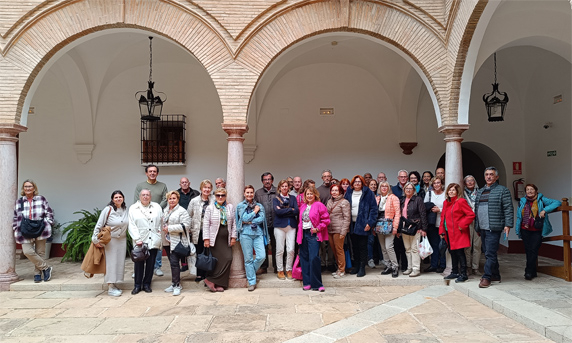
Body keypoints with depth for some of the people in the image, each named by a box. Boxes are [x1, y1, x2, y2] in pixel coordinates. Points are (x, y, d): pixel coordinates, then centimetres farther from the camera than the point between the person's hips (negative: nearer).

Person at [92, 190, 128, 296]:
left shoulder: (125, 209, 3)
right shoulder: (108, 209, -11)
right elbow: (99, 225, -9)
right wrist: (96, 240, -11)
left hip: (122, 240, 5)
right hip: (110, 240, -5)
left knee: (120, 262, 8)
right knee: (111, 262, -3)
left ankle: (114, 284, 20)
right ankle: (110, 287, 4)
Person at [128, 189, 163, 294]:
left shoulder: (157, 207, 12)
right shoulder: (133, 208, 6)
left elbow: (161, 221, 11)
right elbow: (132, 226, -1)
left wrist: (160, 232, -3)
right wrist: (137, 239, -9)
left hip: (153, 241, 2)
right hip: (140, 241, -1)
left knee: (150, 264, 5)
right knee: (139, 263, 1)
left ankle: (147, 284, 17)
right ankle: (137, 285, 13)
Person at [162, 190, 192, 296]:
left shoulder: (182, 211, -9)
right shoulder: (165, 211, 16)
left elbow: (186, 225, -18)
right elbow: (163, 223, 28)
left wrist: (170, 228, -17)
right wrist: (163, 229, 6)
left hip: (177, 241, -7)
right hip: (167, 241, 7)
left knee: (174, 262, -11)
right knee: (172, 263, 13)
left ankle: (176, 285, -2)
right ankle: (175, 284, 22)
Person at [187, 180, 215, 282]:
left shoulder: (215, 201, -2)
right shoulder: (194, 201, 5)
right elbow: (188, 216, 9)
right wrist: (190, 229, 5)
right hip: (198, 231, 2)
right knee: (199, 253, 9)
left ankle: (207, 274, 13)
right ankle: (199, 274, 22)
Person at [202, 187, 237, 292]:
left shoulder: (230, 207, 10)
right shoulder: (210, 208, 2)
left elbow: (233, 223, 10)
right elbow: (206, 224, -1)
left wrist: (233, 237, 5)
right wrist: (206, 239, -6)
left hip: (226, 239, 4)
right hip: (215, 239, -4)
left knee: (228, 259, -5)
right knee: (218, 260, -10)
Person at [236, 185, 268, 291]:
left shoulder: (259, 205, 13)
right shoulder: (240, 206, 8)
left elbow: (262, 219, -2)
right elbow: (244, 218, -8)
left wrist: (249, 222, -8)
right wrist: (255, 211, 0)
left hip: (258, 233, 2)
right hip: (245, 233, -2)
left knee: (262, 256, -9)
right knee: (248, 259, -1)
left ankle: (250, 272, 18)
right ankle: (252, 282, 8)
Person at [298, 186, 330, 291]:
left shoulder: (319, 205, -4)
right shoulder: (303, 206, 15)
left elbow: (326, 220, -6)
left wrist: (318, 228, -12)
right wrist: (300, 228, 8)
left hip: (313, 235, -6)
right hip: (303, 234, 6)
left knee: (314, 258, -12)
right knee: (304, 258, 7)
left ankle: (316, 284, -2)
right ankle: (307, 282, 17)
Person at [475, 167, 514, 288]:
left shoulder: (502, 190, 0)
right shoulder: (480, 191, 19)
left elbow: (508, 209, -6)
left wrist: (508, 225, -14)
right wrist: (477, 226, 18)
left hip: (494, 228, -7)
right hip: (482, 228, 7)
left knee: (490, 253, -9)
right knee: (489, 253, 13)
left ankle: (487, 277, -6)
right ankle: (495, 275, 24)